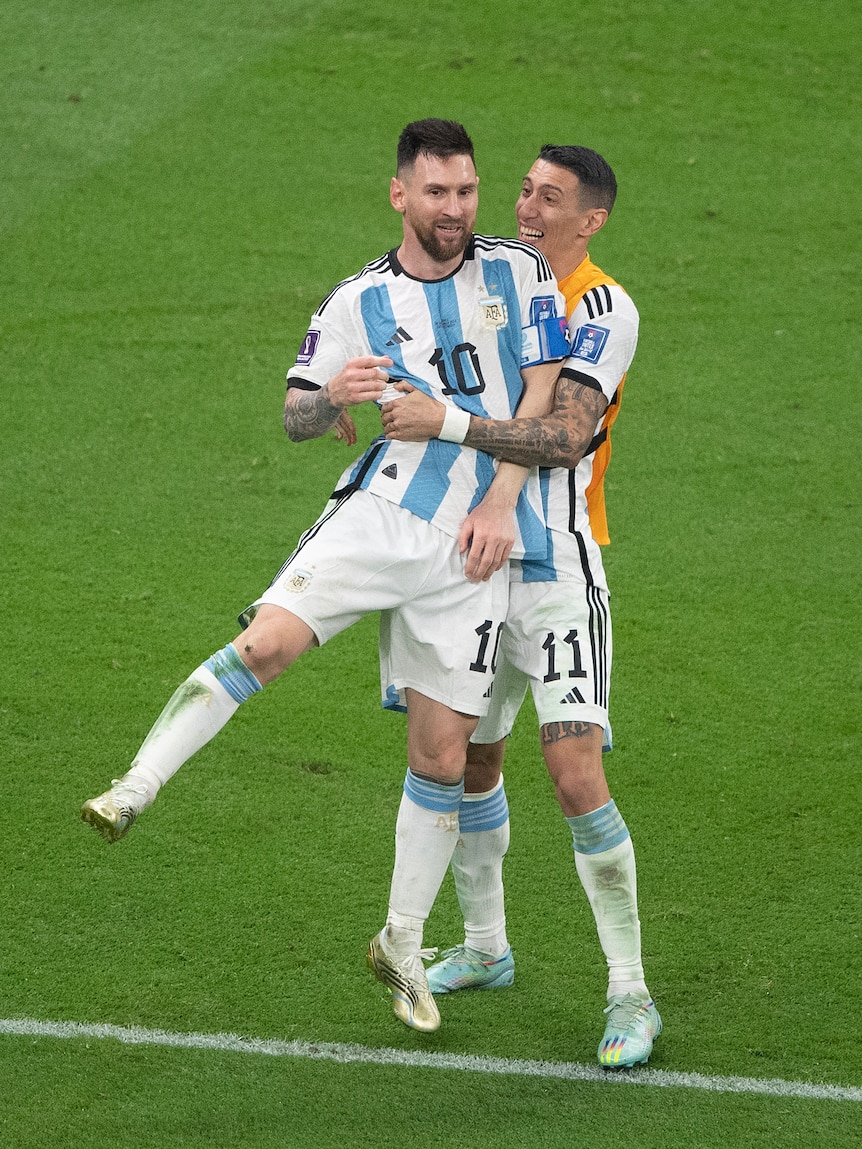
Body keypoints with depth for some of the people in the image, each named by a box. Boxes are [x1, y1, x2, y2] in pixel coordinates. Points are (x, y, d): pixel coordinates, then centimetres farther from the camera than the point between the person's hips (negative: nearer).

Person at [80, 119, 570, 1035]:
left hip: (475, 544, 0)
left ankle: (401, 946, 17)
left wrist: (501, 500, -8)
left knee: (442, 755, 2)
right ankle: (133, 791, -19)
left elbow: (543, 393, 2)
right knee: (264, 642, -25)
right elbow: (294, 418, 10)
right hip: (379, 510, 0)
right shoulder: (356, 303, 6)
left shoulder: (518, 273, 4)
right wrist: (333, 396, -14)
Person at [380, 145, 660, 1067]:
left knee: (577, 777, -15)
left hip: (557, 572, -7)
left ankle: (630, 995, -6)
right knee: (468, 758, 16)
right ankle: (484, 949, 36)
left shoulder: (601, 309, -13)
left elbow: (565, 436, -25)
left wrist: (446, 423, -31)